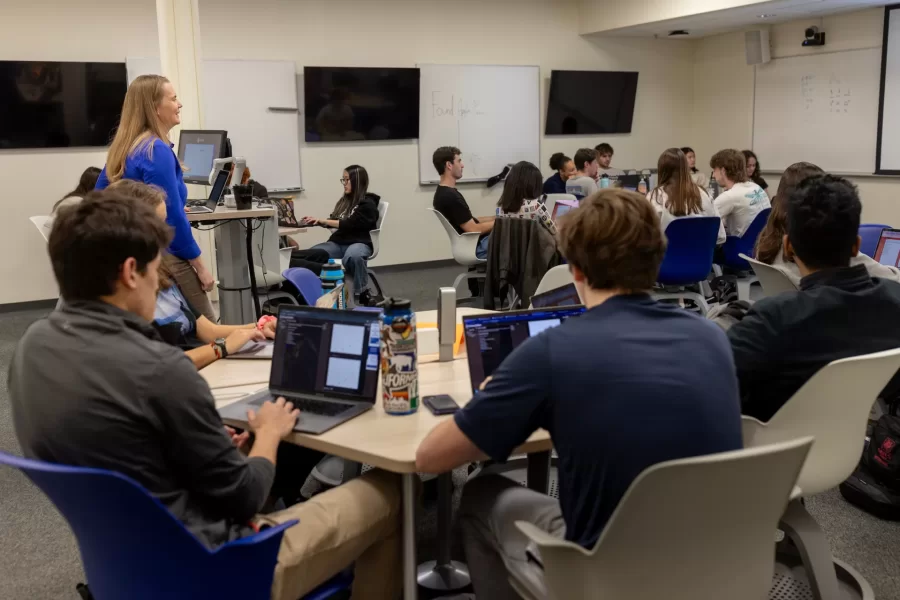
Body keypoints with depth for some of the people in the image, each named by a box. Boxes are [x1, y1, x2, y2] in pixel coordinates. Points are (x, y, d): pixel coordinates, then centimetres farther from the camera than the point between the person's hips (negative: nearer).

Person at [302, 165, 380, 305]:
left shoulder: (367, 204, -5)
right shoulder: (345, 201, 19)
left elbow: (349, 224, -15)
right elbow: (335, 221, 21)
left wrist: (322, 220, -16)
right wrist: (317, 221, 3)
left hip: (359, 243, -7)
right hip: (338, 242, 7)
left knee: (352, 256, -43)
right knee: (311, 253, -22)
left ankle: (361, 294, -28)